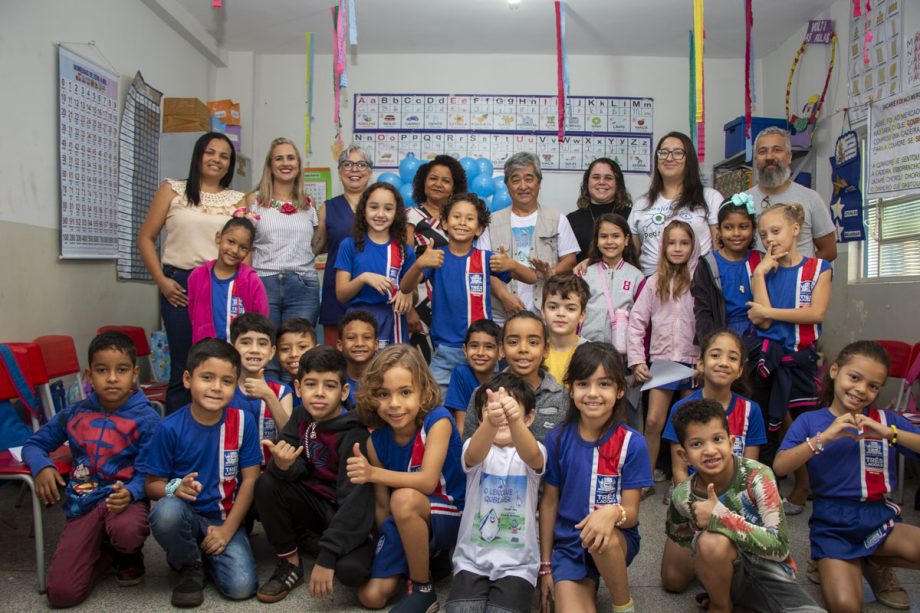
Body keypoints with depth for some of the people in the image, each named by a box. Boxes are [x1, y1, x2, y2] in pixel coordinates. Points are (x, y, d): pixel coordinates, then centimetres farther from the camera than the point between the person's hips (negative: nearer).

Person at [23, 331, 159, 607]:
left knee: (127, 531, -40)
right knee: (61, 593, -13)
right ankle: (101, 548, 21)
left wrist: (130, 493, -32)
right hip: (83, 505, 3)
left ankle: (128, 557, 1)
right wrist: (41, 467, -6)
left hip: (125, 500, -3)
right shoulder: (74, 414, 5)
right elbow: (33, 444, 16)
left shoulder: (145, 419, -8)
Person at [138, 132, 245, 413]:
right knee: (183, 368, 2)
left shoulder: (238, 200, 13)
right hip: (179, 287, -1)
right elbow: (146, 237, 8)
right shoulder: (172, 190, 9)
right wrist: (161, 280, -3)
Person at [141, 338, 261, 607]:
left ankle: (204, 553, 15)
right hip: (186, 515, -1)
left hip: (226, 519, 1)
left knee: (242, 586, -19)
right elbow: (152, 484, -6)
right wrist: (175, 489, -29)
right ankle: (190, 566, -3)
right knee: (166, 512, -36)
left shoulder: (243, 422, -9)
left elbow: (250, 480, -5)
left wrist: (227, 530, -10)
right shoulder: (170, 428, -12)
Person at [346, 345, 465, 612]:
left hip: (451, 517, -5)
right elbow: (382, 502, -3)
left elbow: (427, 482, -30)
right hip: (406, 524, 5)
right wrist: (389, 545, -6)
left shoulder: (437, 420, -22)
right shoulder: (376, 440, -8)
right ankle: (419, 558, 22)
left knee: (404, 498, -35)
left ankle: (423, 588, -14)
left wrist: (372, 473, -37)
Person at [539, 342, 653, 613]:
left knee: (604, 538, -34)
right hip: (567, 543, 0)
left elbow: (631, 514, -8)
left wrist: (613, 513, -33)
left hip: (618, 540, 0)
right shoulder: (557, 439, -6)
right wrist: (545, 566, 5)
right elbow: (549, 503, 2)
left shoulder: (632, 443, -11)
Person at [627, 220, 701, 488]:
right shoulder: (655, 282, 6)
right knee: (653, 422, 0)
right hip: (662, 360, 1)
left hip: (693, 362, -1)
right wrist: (636, 361, -2)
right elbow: (637, 321, 4)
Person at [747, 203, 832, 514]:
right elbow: (761, 319, -10)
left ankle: (801, 490, 22)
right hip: (767, 357, 1)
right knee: (766, 424, 8)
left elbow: (816, 313, -13)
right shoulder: (763, 271, 4)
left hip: (801, 357, -1)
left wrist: (768, 312, -12)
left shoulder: (818, 269, 1)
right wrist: (760, 273, -10)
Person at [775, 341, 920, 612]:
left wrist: (890, 433, -19)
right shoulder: (809, 421, 1)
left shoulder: (885, 420, 5)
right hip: (832, 523, -2)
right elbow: (779, 467, -12)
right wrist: (824, 437, -20)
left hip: (879, 518, 2)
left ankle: (876, 563, 5)